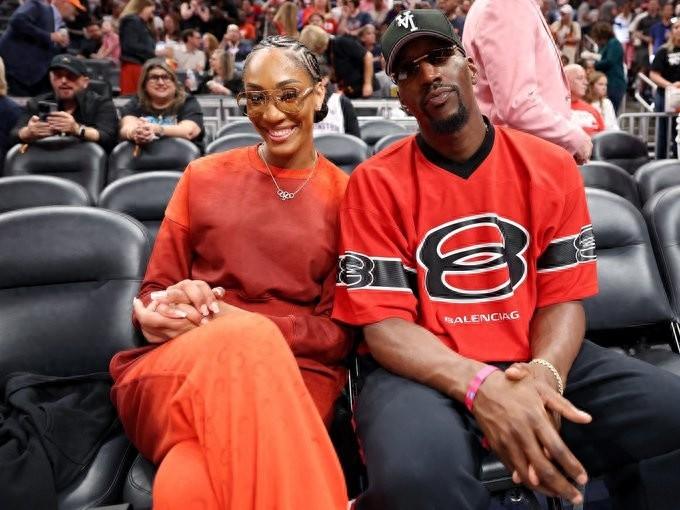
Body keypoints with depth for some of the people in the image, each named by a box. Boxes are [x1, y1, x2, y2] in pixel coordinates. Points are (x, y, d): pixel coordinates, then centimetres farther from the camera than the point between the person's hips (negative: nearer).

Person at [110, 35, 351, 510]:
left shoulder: (346, 195, 8)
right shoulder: (203, 177, 13)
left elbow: (339, 332, 3)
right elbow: (153, 292, 15)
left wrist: (229, 317, -12)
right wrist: (208, 319, -12)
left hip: (292, 370, -3)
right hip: (176, 366, 3)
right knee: (244, 341, -36)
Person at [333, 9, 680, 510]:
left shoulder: (551, 167, 4)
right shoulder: (375, 183, -4)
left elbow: (563, 298, 4)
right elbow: (383, 322, -9)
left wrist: (543, 373, -19)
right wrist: (480, 384, -26)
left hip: (534, 360, 4)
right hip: (430, 371, -3)